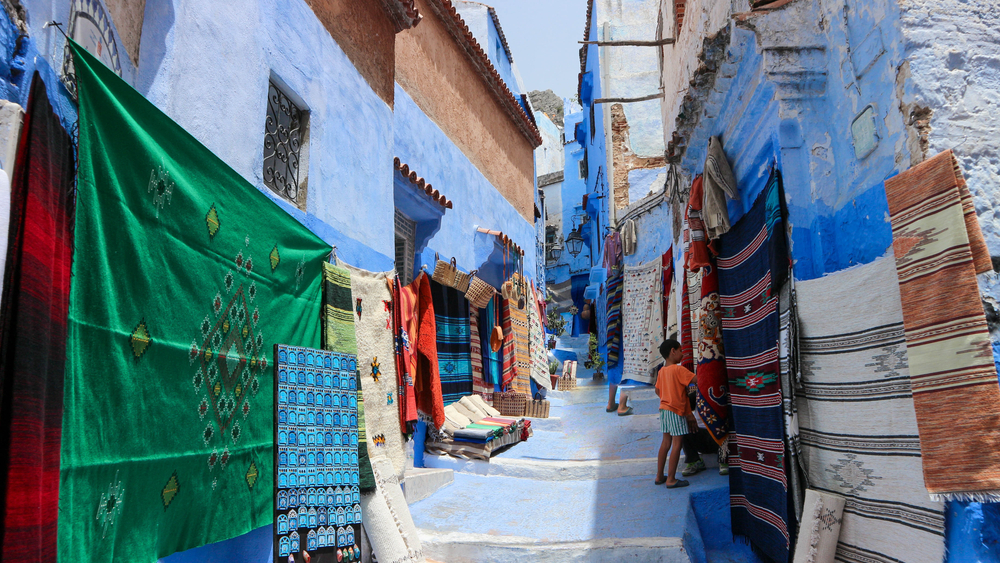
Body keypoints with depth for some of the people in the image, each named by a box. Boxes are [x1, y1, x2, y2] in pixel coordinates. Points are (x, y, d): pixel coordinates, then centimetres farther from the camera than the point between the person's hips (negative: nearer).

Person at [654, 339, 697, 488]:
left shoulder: (661, 371, 8)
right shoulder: (679, 370, -16)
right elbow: (697, 379, -21)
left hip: (664, 408, 8)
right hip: (676, 410, -8)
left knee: (666, 442, 15)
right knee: (677, 443, -2)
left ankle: (659, 476, 20)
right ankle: (671, 480, 0)